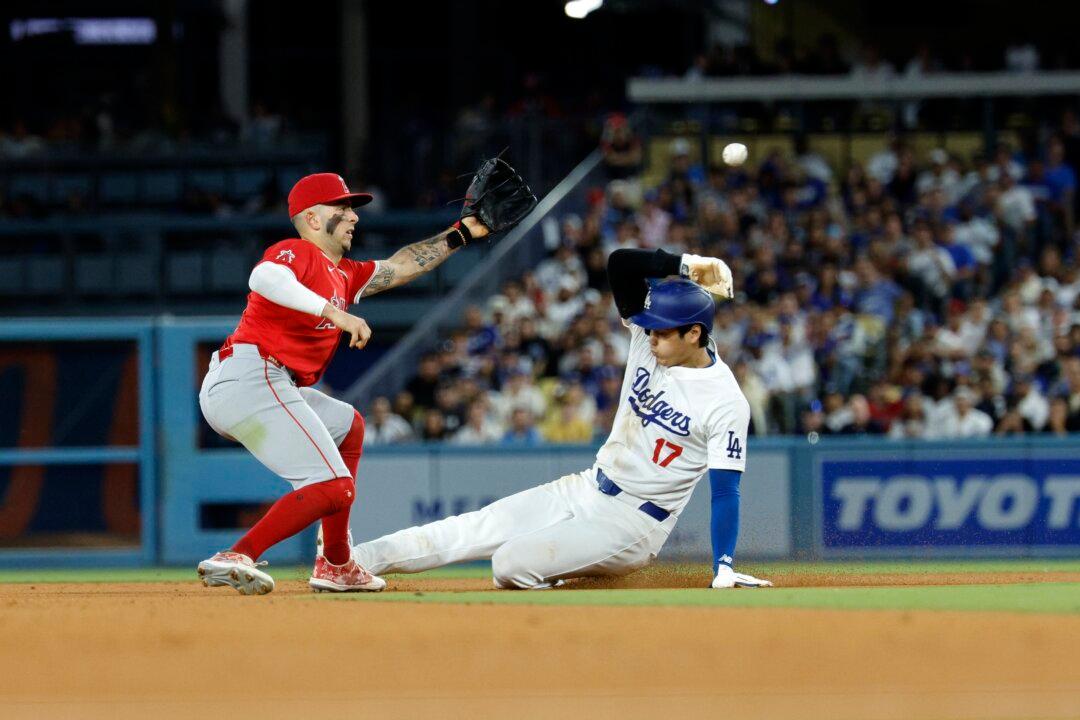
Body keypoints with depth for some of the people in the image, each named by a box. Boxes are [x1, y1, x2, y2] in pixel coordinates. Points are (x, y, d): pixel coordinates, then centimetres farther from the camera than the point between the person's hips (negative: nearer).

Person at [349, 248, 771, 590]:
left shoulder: (726, 403, -18)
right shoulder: (649, 339, 0)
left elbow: (725, 491, -21)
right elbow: (620, 264, -4)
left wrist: (724, 569, -29)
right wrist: (685, 265, -14)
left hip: (634, 524, -7)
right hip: (585, 490, 7)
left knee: (511, 564, -23)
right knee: (473, 531, -5)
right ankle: (352, 560, -4)